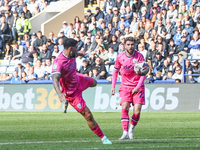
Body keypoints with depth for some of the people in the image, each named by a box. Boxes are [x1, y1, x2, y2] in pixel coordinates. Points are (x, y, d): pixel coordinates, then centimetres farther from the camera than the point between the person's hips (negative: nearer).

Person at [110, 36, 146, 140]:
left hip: (138, 87, -1)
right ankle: (125, 133, -20)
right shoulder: (120, 57, 0)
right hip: (125, 86, 1)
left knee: (137, 111, -11)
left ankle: (131, 130, 13)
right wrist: (113, 86, 7)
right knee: (125, 108, -19)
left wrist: (138, 87, -13)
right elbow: (115, 71, 14)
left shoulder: (139, 56, -6)